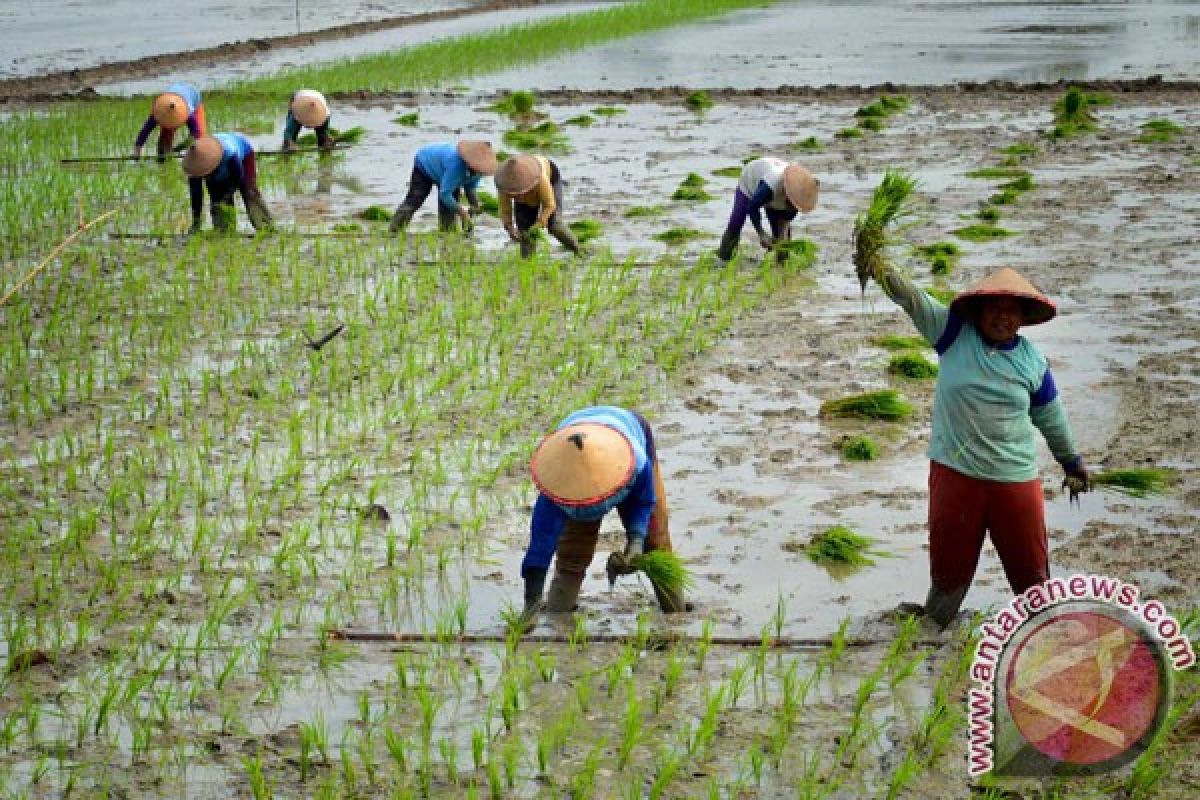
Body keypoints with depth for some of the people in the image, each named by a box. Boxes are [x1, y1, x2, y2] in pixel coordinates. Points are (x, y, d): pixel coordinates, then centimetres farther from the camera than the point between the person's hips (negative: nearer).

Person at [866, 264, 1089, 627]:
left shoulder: (1032, 360, -1)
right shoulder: (955, 333, -5)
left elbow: (1051, 416, 12)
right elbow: (915, 302, -21)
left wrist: (1070, 459, 22)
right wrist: (888, 276, -40)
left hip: (1015, 478, 1)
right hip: (955, 473, -1)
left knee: (1030, 566, 10)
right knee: (949, 558, 14)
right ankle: (934, 621, 33)